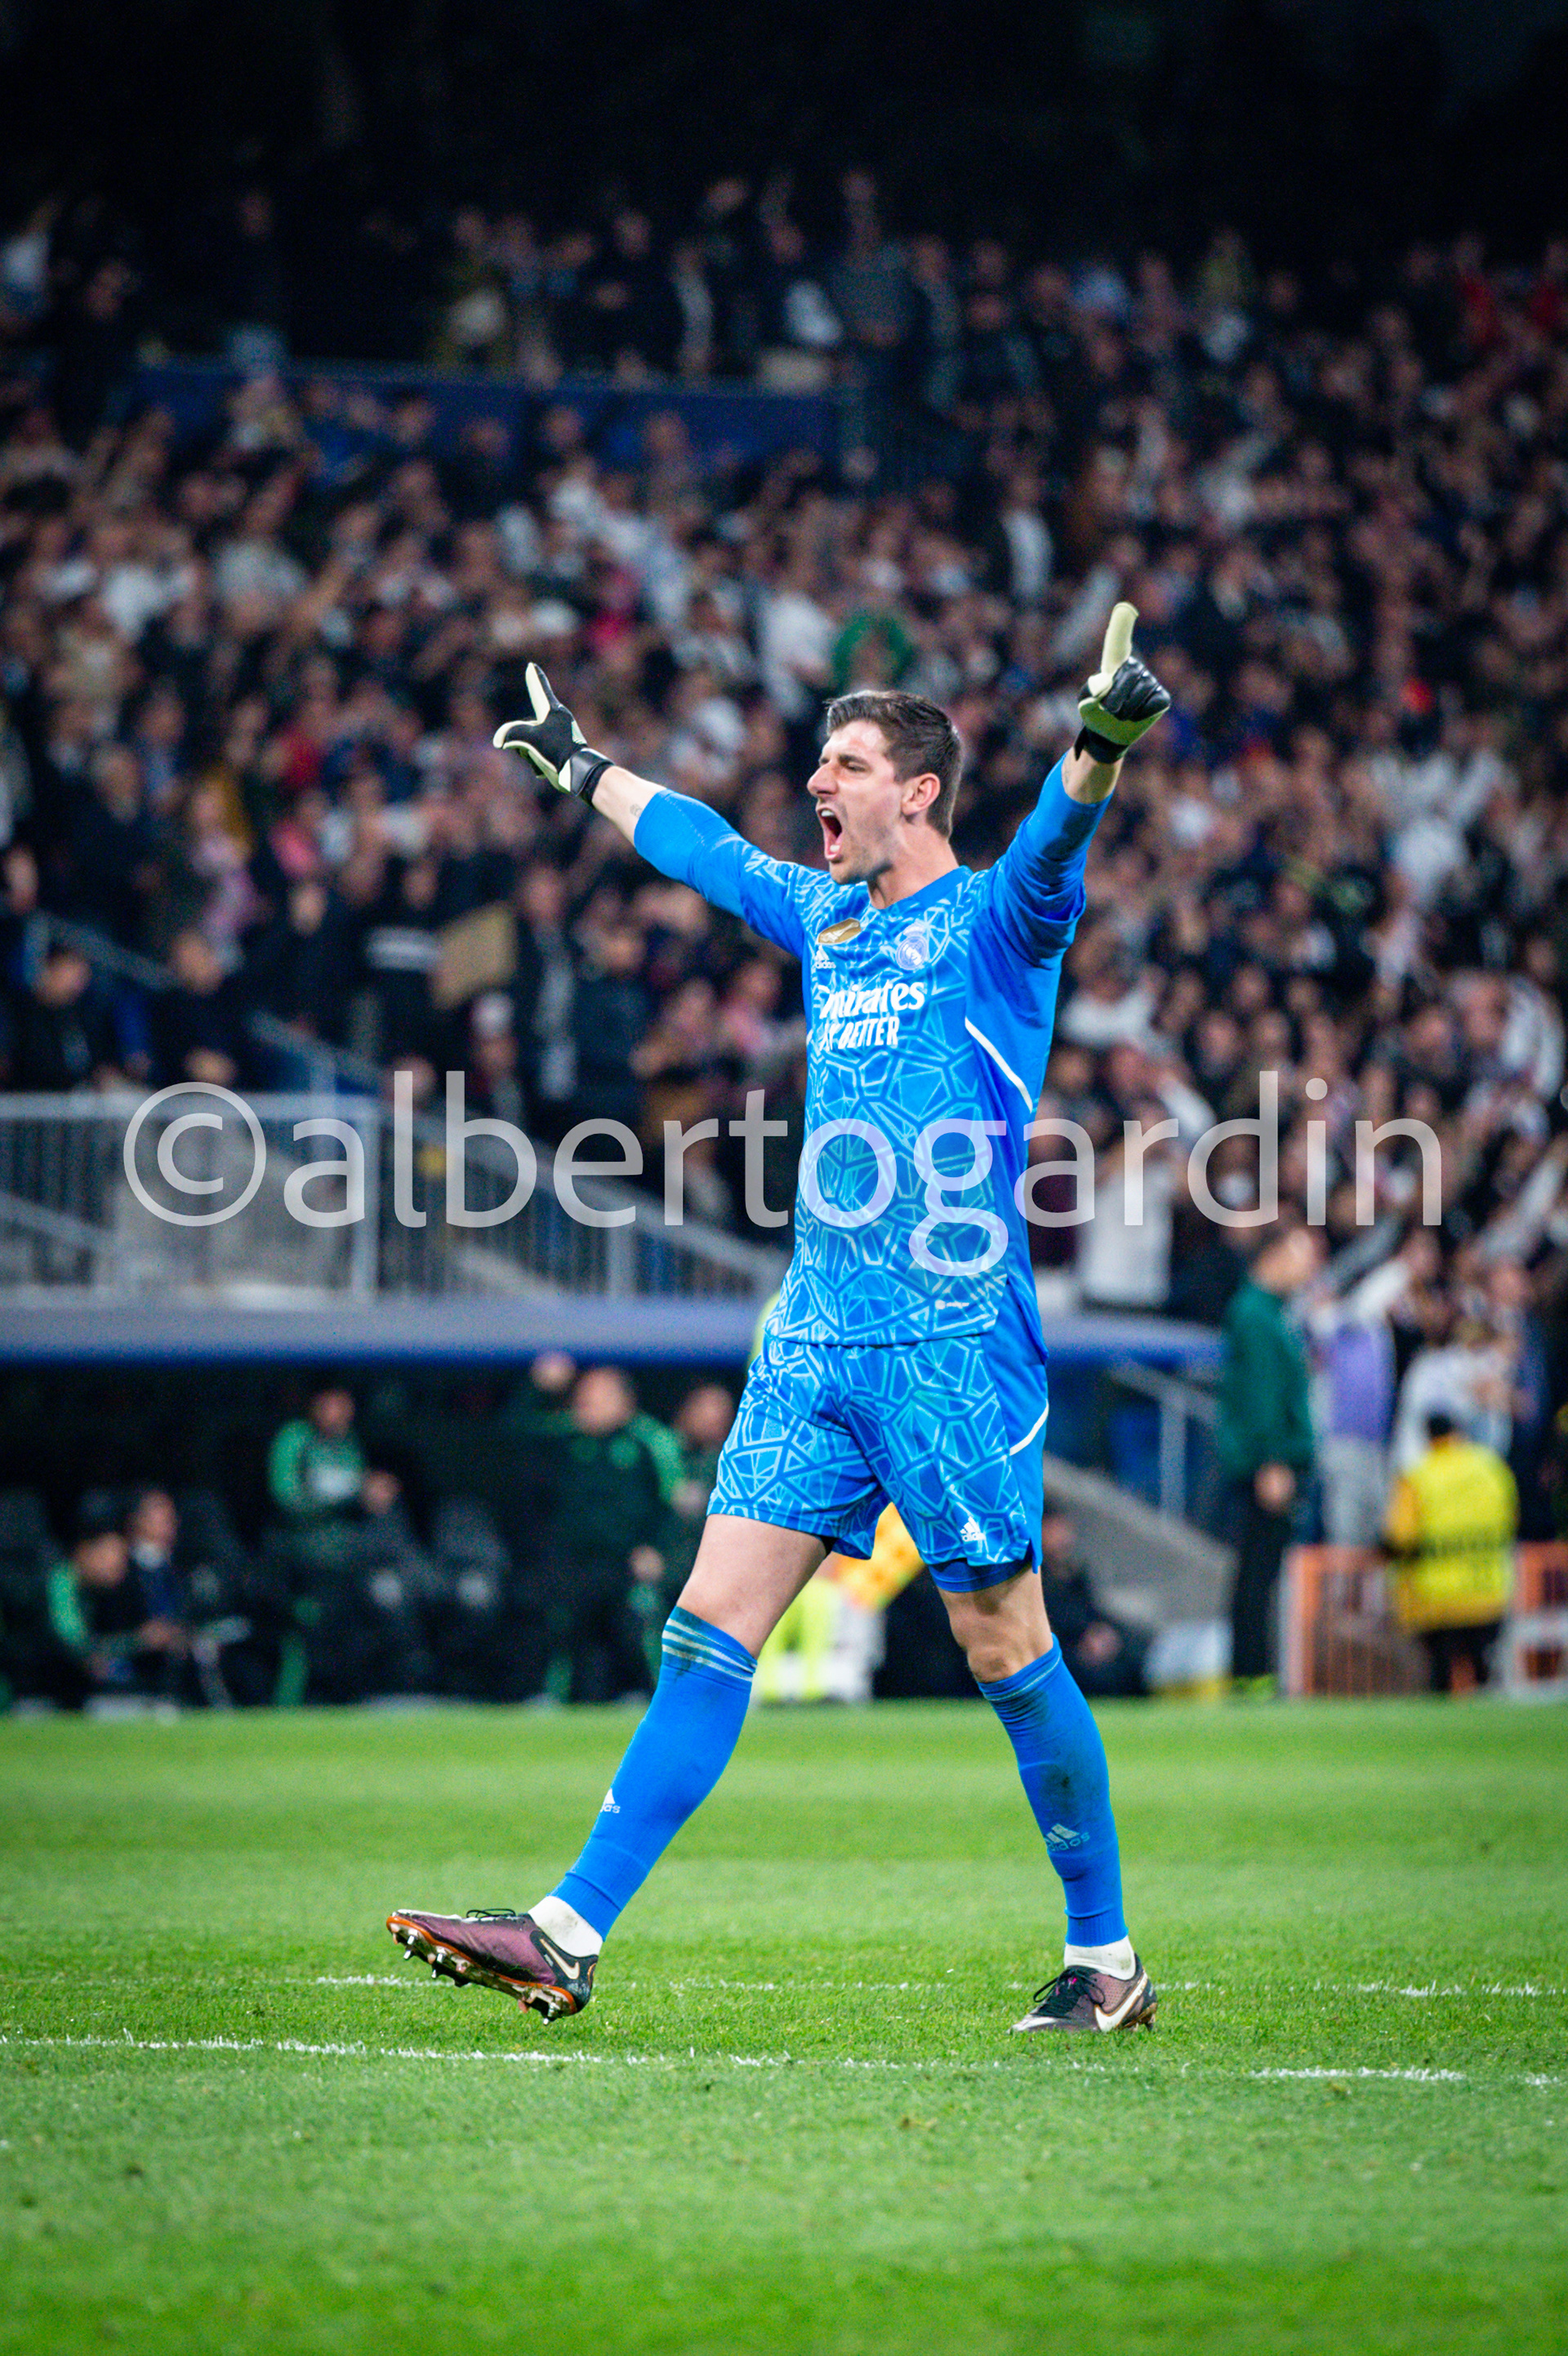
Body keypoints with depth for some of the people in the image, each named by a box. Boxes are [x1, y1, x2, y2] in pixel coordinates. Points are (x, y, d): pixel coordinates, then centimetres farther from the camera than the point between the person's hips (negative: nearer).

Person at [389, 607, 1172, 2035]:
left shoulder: (990, 922, -4)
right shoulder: (820, 916, 17)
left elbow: (1053, 845, -25)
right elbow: (699, 843, 35)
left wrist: (1102, 746, -46)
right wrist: (583, 768, 48)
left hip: (954, 1342, -6)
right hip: (813, 1342, 6)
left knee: (1007, 1650, -2)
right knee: (711, 1630, 0)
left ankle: (1107, 1959, 10)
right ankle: (569, 1937, -3)